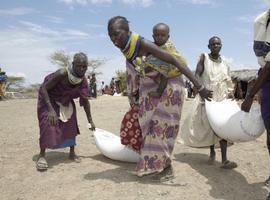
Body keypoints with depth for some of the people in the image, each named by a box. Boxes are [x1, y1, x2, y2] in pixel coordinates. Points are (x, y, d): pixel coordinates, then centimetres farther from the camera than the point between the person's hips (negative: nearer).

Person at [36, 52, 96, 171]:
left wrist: (90, 121, -2)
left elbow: (85, 101, -6)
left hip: (66, 102, 5)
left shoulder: (84, 81, -19)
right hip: (48, 99, -5)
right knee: (48, 124, -18)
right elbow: (43, 88, -32)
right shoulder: (62, 74, -36)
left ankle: (72, 153, 14)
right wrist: (51, 110, -42)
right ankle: (42, 155, -6)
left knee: (71, 125, 0)